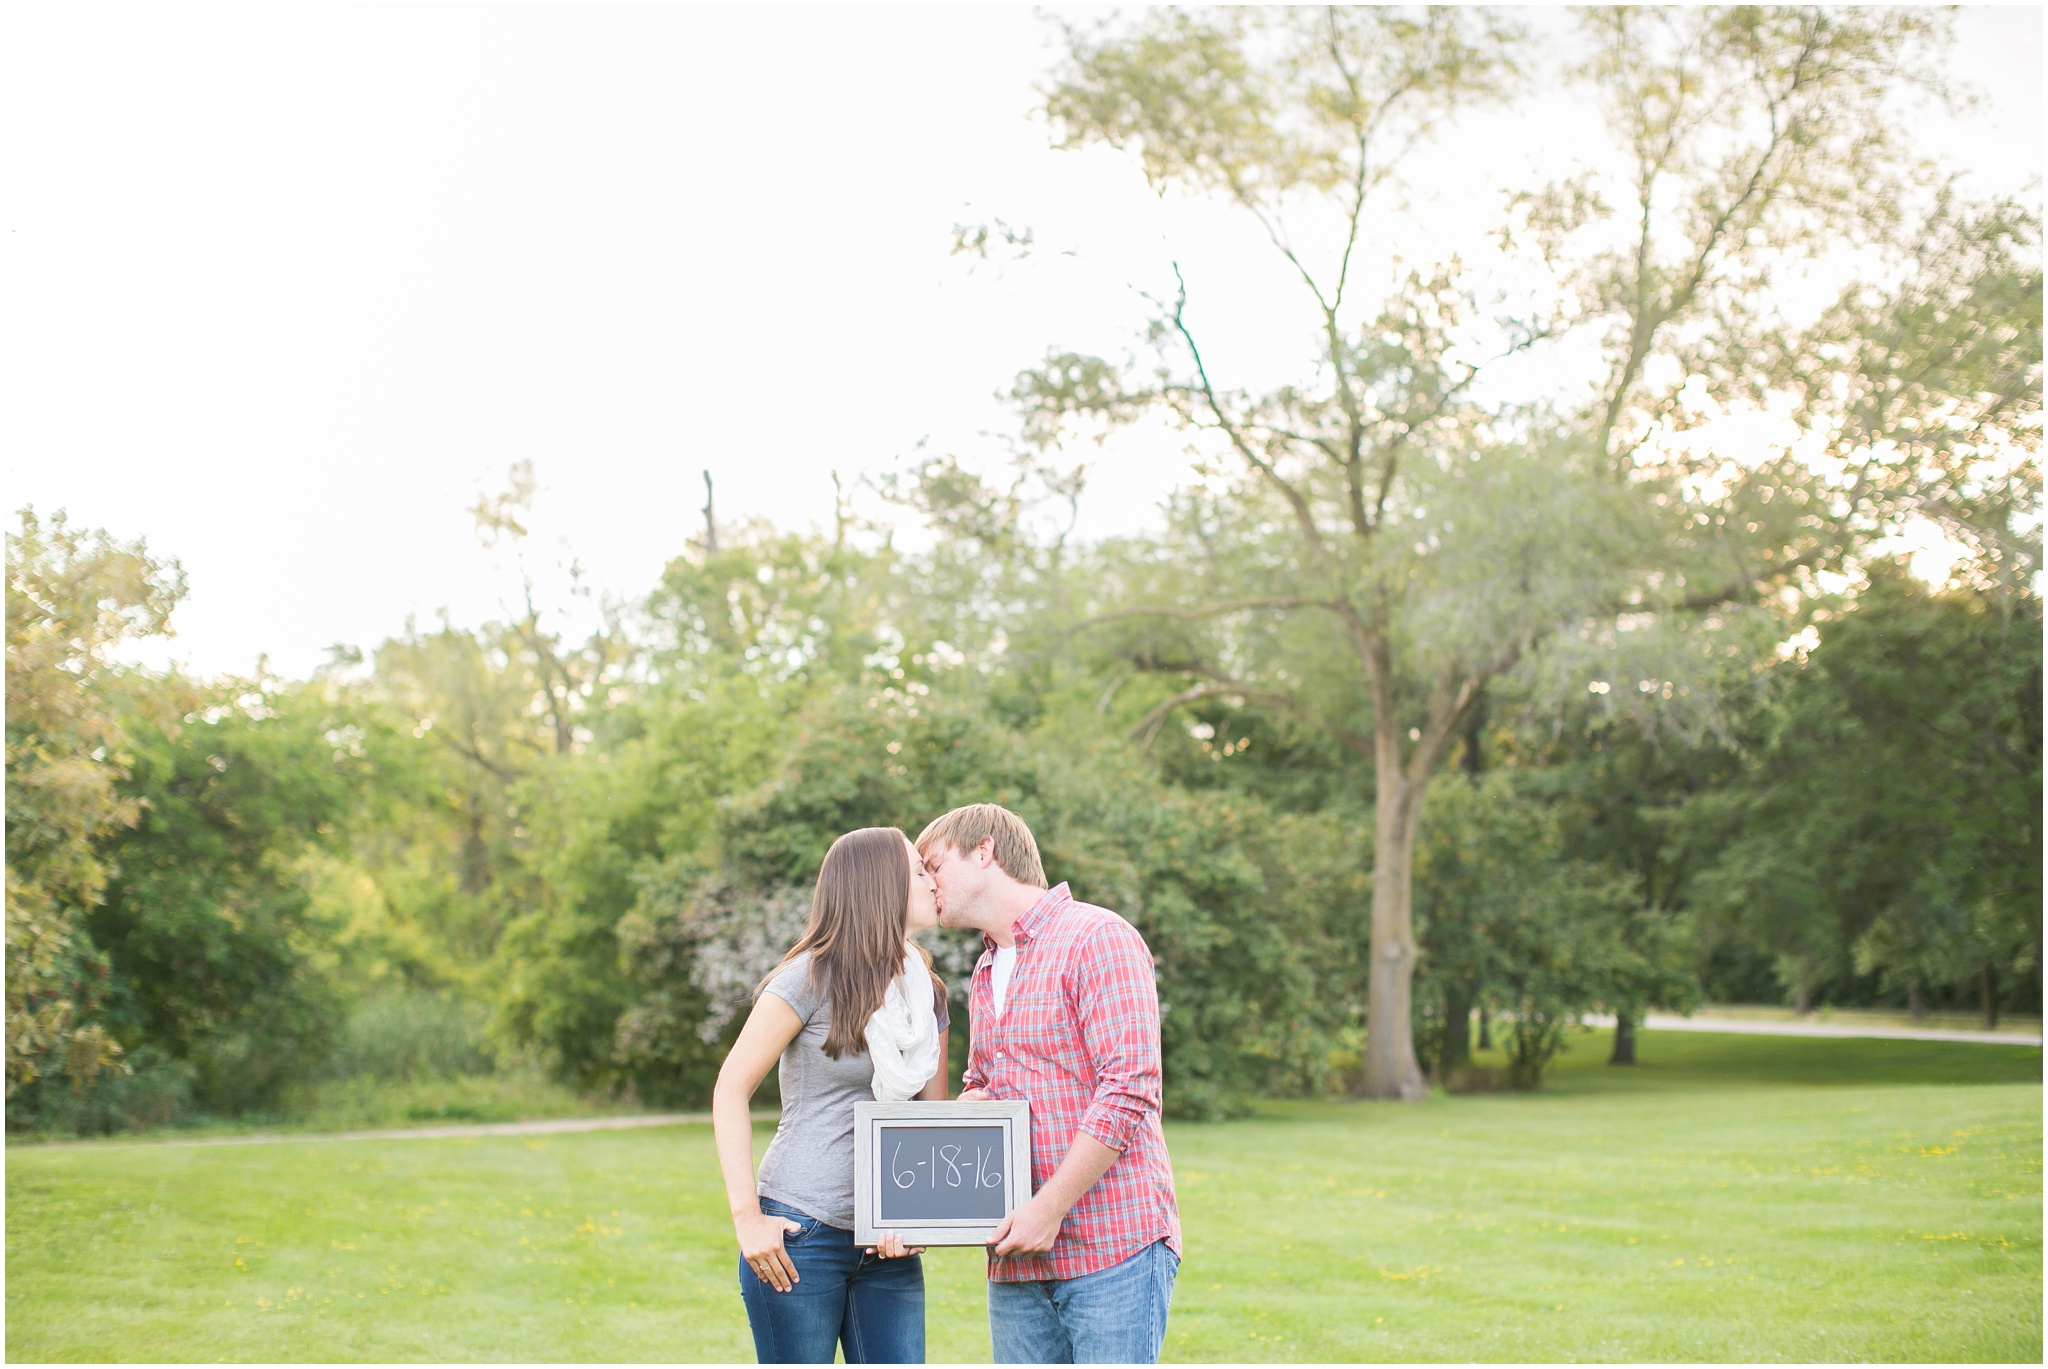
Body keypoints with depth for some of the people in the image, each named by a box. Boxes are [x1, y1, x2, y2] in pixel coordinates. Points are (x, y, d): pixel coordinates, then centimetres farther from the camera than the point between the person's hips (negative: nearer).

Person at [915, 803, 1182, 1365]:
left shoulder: (1098, 939, -8)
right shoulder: (987, 971, 21)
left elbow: (1127, 1092, -15)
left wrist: (1049, 1208, -17)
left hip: (1113, 1252, -8)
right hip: (1016, 1258, 8)